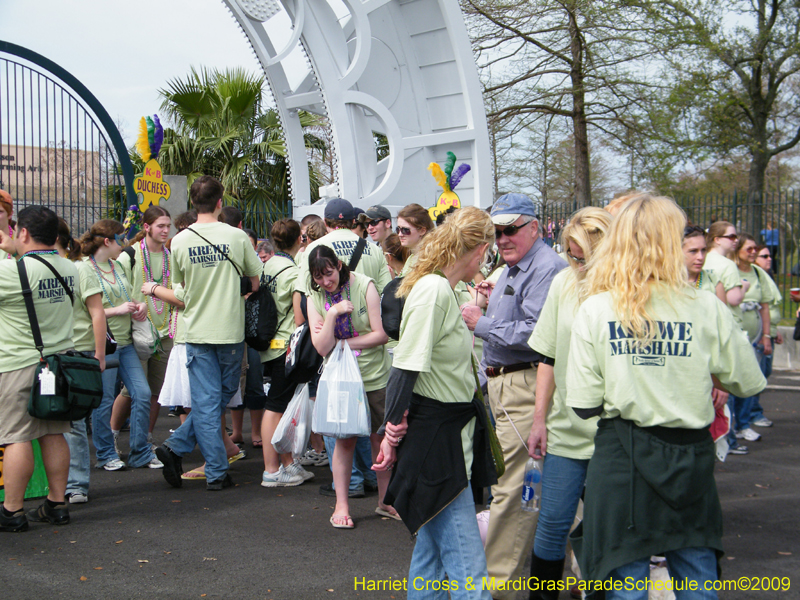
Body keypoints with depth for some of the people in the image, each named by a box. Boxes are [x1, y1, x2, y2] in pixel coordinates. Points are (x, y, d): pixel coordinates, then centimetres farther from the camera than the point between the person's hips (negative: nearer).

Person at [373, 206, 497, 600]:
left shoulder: (443, 290, 12)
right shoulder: (434, 290, -19)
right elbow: (406, 367, -20)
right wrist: (393, 430, -16)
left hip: (452, 436, 10)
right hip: (433, 439, -10)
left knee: (434, 546, 19)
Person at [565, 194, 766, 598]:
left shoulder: (593, 311, -8)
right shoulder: (707, 309, -8)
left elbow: (583, 404, -6)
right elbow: (748, 382, 2)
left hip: (622, 456, 0)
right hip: (689, 458, 1)